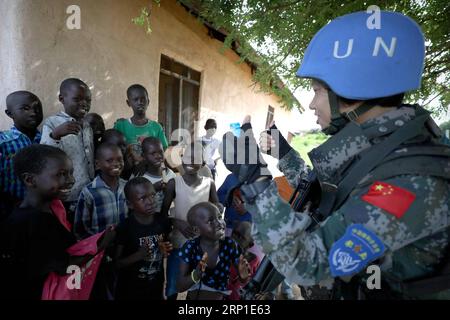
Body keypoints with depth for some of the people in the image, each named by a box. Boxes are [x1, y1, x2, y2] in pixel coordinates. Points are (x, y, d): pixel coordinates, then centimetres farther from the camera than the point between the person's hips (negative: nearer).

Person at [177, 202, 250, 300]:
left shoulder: (230, 245, -18)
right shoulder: (190, 247, -21)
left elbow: (243, 280, -9)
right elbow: (180, 287, -18)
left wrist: (244, 276, -31)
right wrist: (196, 275, -36)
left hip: (221, 297, 1)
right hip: (194, 296, 0)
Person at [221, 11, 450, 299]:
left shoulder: (410, 182, -33)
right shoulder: (376, 149, -6)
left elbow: (306, 263, -33)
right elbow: (325, 199, 8)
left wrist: (254, 177, -33)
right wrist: (283, 153, 6)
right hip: (351, 282, 7)